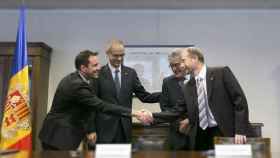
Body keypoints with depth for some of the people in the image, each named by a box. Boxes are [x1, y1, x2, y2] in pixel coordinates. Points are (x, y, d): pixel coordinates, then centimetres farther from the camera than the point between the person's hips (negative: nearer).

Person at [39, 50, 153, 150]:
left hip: (59, 134, 9)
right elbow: (102, 106, -28)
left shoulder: (72, 78, 5)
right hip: (59, 137, -9)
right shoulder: (77, 85, -25)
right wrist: (134, 113, -28)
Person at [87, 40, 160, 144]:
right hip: (105, 128, -3)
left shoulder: (130, 73, 6)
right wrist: (91, 130, -7)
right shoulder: (99, 73, -5)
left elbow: (144, 96, 6)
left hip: (125, 127, 3)